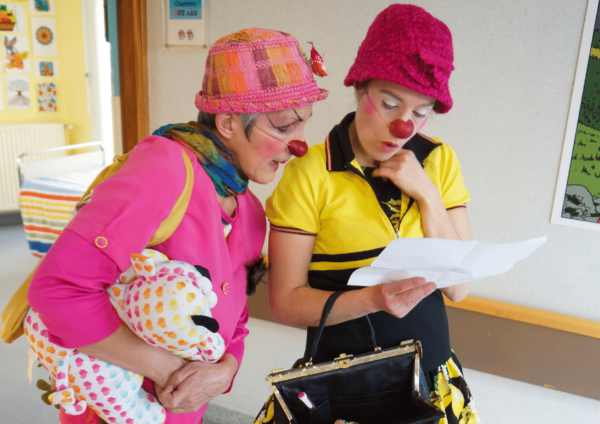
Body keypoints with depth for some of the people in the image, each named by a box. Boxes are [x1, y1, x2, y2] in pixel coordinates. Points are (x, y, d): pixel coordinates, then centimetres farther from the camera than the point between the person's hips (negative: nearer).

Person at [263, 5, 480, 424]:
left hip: (430, 373, 4)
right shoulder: (309, 173, -16)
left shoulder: (440, 162, -3)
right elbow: (286, 302, -14)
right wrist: (372, 298, -29)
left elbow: (458, 288, -6)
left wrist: (426, 194, -16)